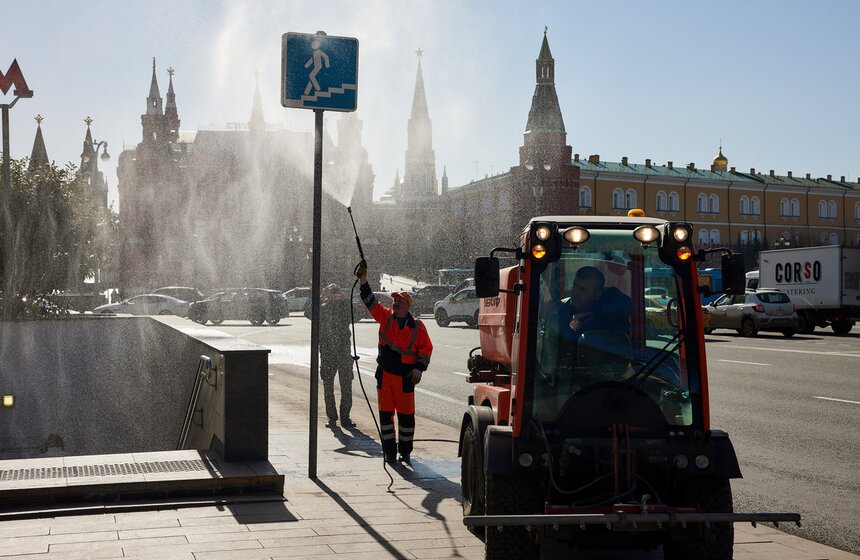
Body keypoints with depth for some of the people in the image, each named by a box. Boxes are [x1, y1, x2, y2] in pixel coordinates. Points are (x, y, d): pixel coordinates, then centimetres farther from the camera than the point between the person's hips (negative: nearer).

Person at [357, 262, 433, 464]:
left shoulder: (417, 326, -1)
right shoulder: (385, 317, 5)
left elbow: (426, 347, 1)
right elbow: (370, 302, 1)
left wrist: (419, 368, -9)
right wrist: (363, 280, -8)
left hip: (405, 376, -2)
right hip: (384, 374, 3)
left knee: (406, 413, 3)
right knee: (385, 413, 5)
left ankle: (405, 451, 15)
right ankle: (389, 451, 14)